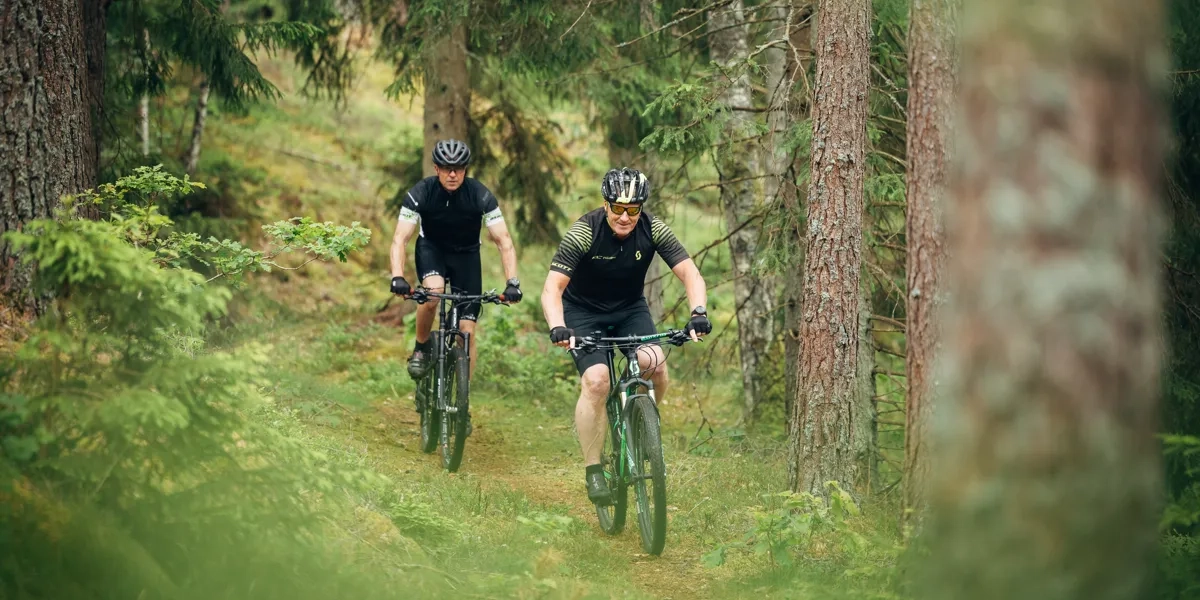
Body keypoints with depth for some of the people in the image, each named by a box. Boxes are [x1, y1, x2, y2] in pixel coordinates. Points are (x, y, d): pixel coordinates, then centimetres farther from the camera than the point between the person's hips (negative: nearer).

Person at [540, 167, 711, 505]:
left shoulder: (653, 230, -18)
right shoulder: (584, 233, -26)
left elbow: (689, 273, -21)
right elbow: (552, 288, -31)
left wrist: (698, 313, -40)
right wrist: (557, 328, -50)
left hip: (630, 309, 3)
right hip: (583, 312, -3)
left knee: (654, 364, -25)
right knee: (596, 381, -25)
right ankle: (592, 471, -13)